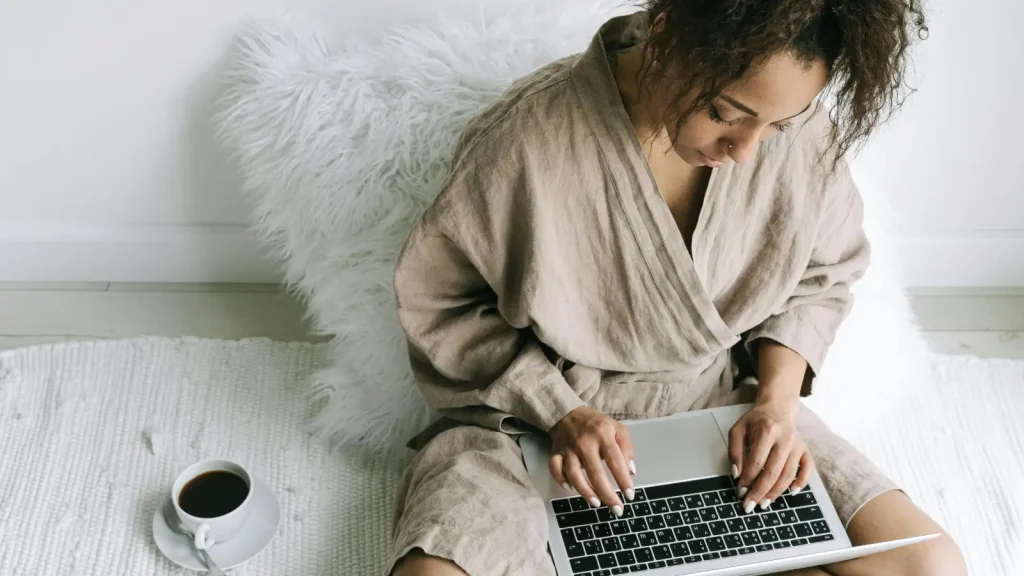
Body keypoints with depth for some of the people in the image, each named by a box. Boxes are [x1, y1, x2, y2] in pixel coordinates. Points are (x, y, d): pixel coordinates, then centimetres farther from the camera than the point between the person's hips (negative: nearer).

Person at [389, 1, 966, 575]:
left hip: (720, 400, 3)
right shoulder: (525, 140, -24)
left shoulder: (805, 133, -13)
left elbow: (820, 278, 6)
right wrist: (560, 410, -18)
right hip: (539, 405, -2)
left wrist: (778, 400, -9)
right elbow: (440, 300, -9)